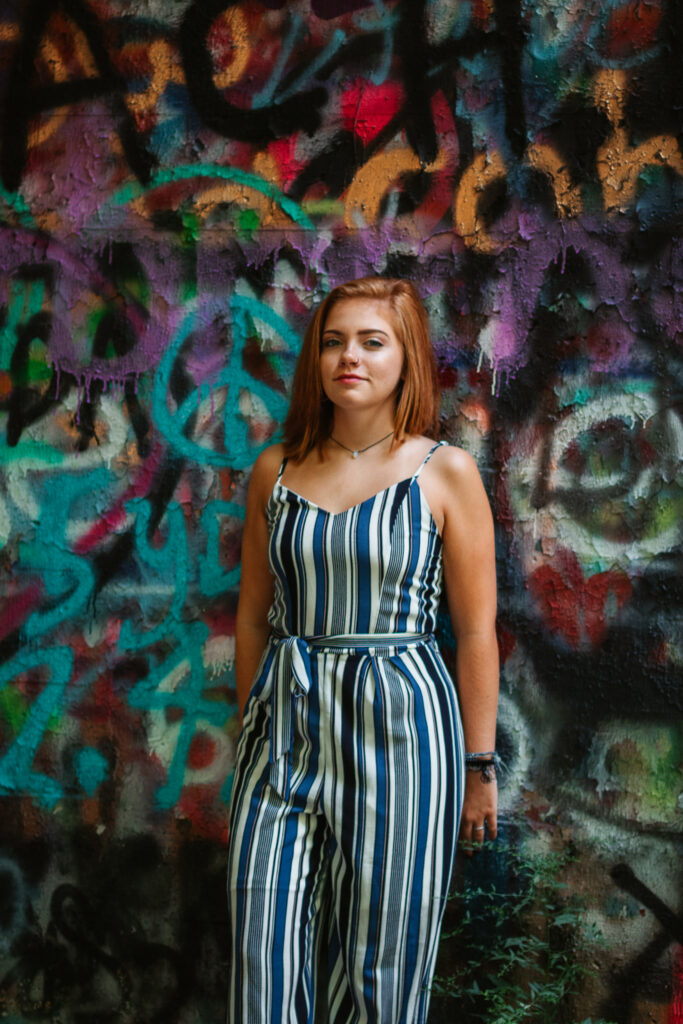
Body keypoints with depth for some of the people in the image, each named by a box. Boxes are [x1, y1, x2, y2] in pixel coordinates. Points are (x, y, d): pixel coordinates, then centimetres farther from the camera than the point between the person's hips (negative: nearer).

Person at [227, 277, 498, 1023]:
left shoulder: (445, 473, -2)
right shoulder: (276, 470, 7)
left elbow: (476, 631, -2)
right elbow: (253, 615, 13)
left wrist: (479, 766, -2)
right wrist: (251, 729, 14)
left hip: (398, 724, -2)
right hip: (286, 728, 3)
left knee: (379, 964, 6)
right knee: (266, 959, 3)